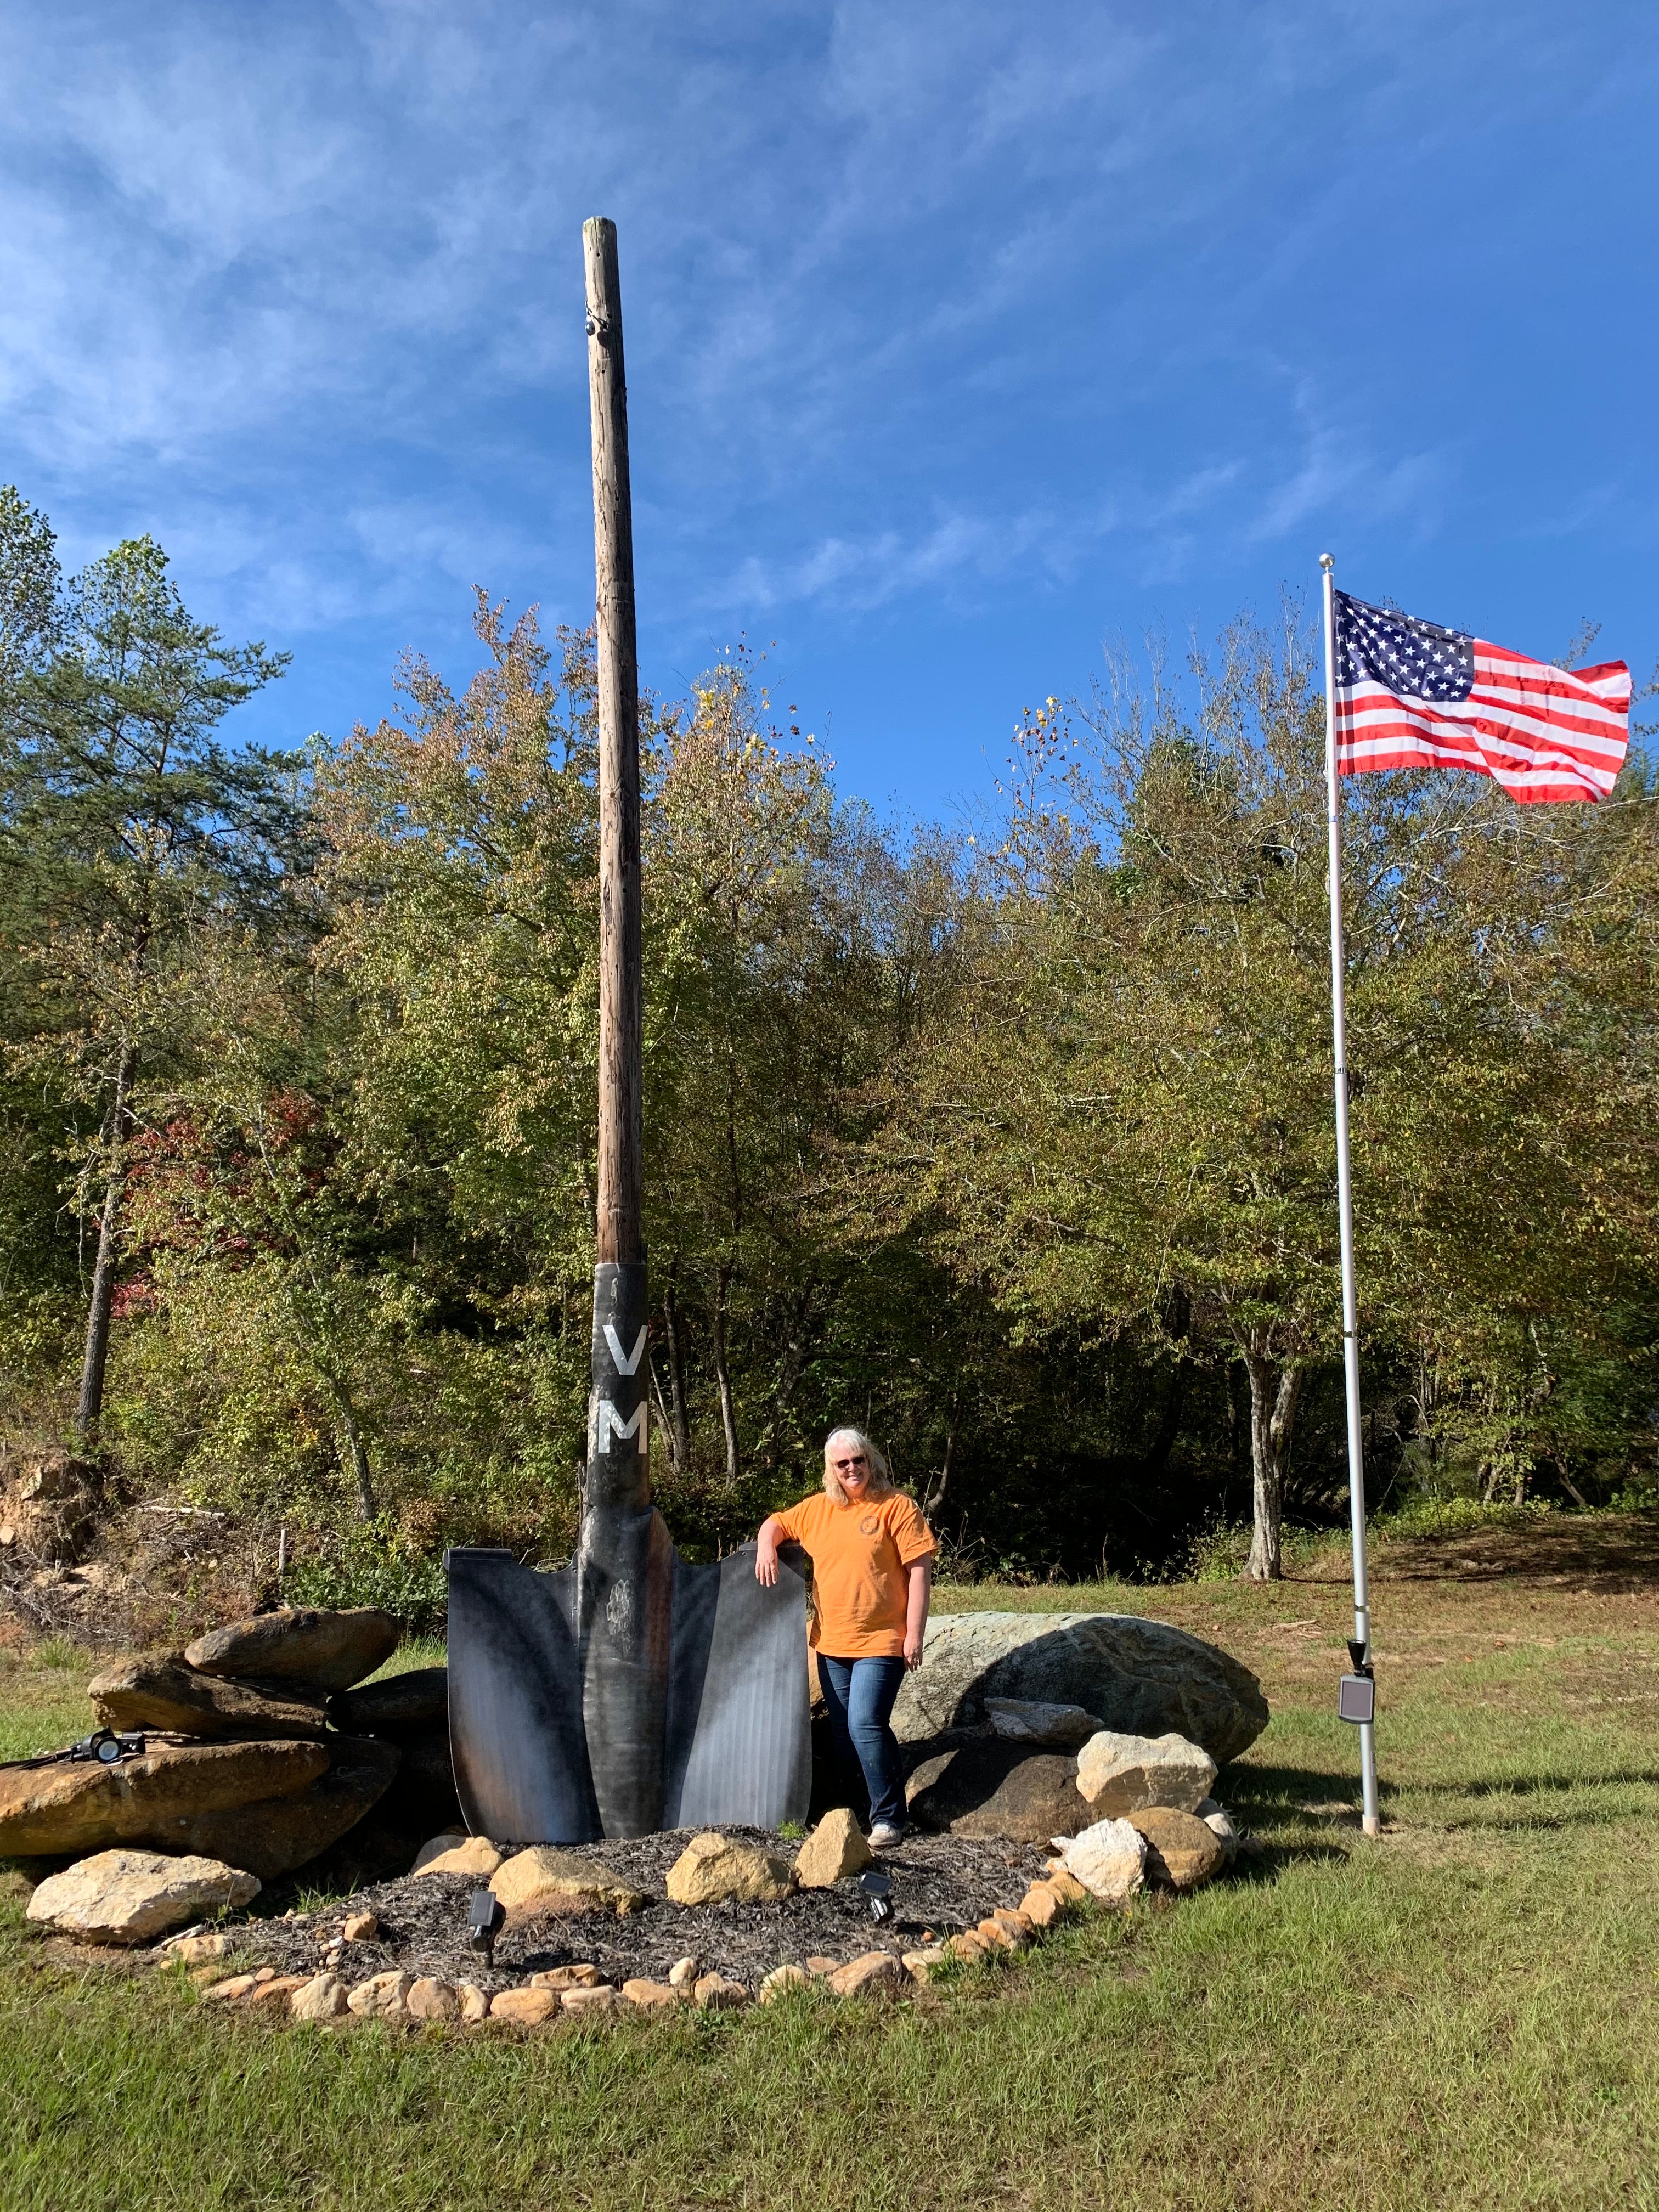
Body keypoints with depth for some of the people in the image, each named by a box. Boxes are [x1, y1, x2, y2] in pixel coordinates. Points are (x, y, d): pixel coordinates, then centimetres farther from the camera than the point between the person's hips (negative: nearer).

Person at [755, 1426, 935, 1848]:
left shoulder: (896, 1506, -7)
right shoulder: (818, 1509, 9)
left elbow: (920, 1571, -9)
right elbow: (776, 1523, 20)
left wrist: (915, 1634, -13)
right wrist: (767, 1544, -5)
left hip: (881, 1642, -6)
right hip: (831, 1643, 6)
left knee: (865, 1726, -15)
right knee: (844, 1733, 11)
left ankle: (888, 1817, -3)